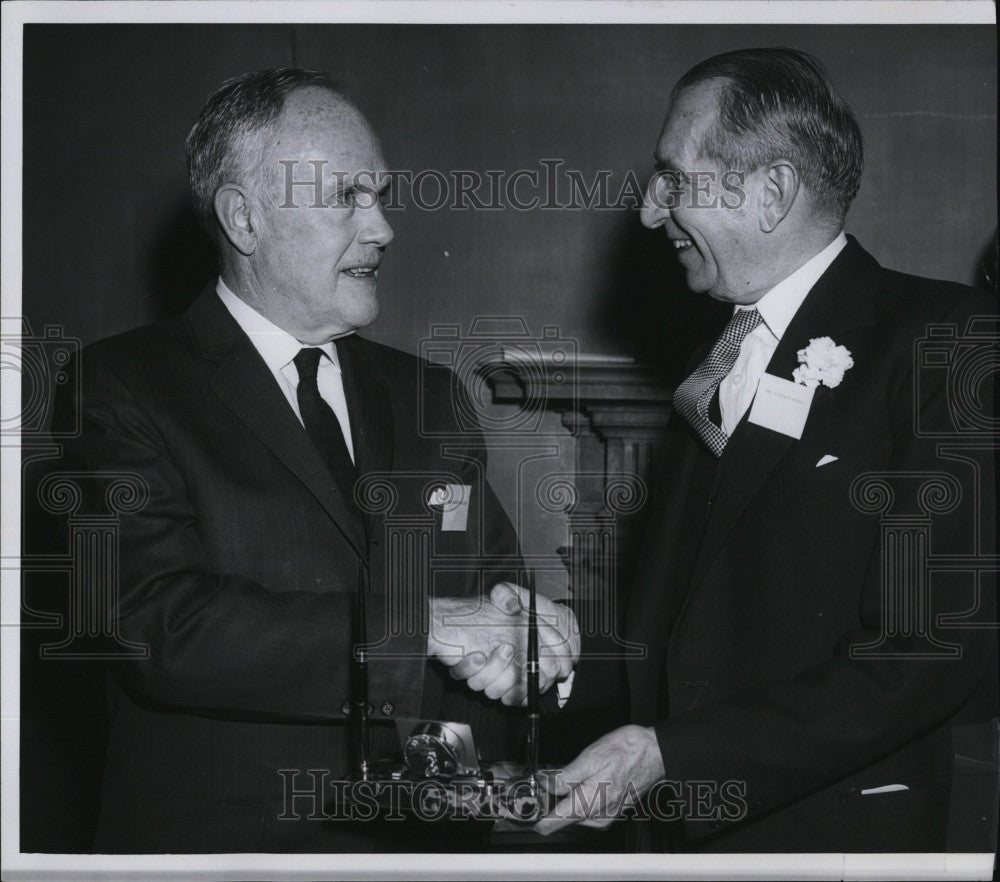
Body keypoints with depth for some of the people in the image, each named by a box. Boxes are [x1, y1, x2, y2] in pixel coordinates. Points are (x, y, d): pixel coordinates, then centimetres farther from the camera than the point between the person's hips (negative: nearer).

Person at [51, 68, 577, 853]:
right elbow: (157, 625, -22)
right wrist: (425, 627, -25)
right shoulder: (125, 389, -10)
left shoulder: (431, 398, 8)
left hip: (422, 841, 5)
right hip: (217, 838, -5)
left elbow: (497, 599, 7)